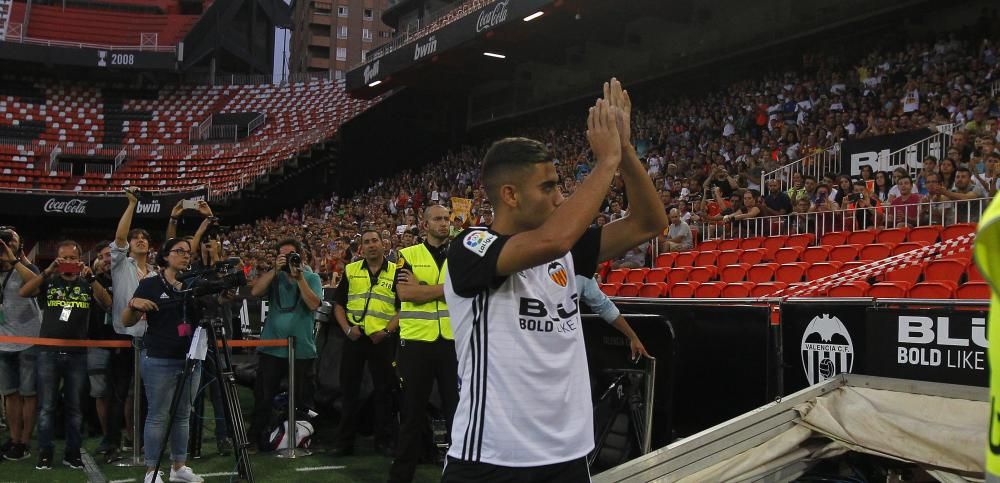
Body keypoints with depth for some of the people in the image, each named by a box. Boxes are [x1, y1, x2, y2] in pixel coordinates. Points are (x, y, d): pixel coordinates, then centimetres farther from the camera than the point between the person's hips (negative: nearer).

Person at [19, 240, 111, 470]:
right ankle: (44, 453, 6)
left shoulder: (86, 284, 8)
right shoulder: (49, 281, 6)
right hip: (48, 353, -1)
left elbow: (107, 302, -8)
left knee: (74, 407, 6)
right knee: (47, 407, 1)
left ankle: (72, 452, 12)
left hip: (77, 354, 1)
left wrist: (90, 277, -21)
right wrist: (47, 271, -20)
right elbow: (23, 292, -10)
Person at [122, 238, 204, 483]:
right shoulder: (150, 284, -4)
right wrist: (133, 303, -24)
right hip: (160, 361, -5)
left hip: (190, 359, 5)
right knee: (158, 416, -2)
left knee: (183, 415, 11)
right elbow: (127, 322, -3)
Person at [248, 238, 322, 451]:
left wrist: (299, 278, -15)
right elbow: (255, 292, -8)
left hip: (302, 347, -1)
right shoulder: (275, 277, 9)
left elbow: (314, 304, -12)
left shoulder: (311, 278, 3)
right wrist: (275, 270, -13)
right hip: (272, 346, 1)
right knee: (263, 396, 4)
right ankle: (258, 434, 17)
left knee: (302, 398, 6)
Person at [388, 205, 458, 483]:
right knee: (412, 411, 8)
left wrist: (421, 288, -11)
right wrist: (446, 288, -10)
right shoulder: (408, 255, 4)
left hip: (453, 341, 1)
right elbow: (404, 293, -11)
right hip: (415, 341, -1)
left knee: (457, 407, 8)